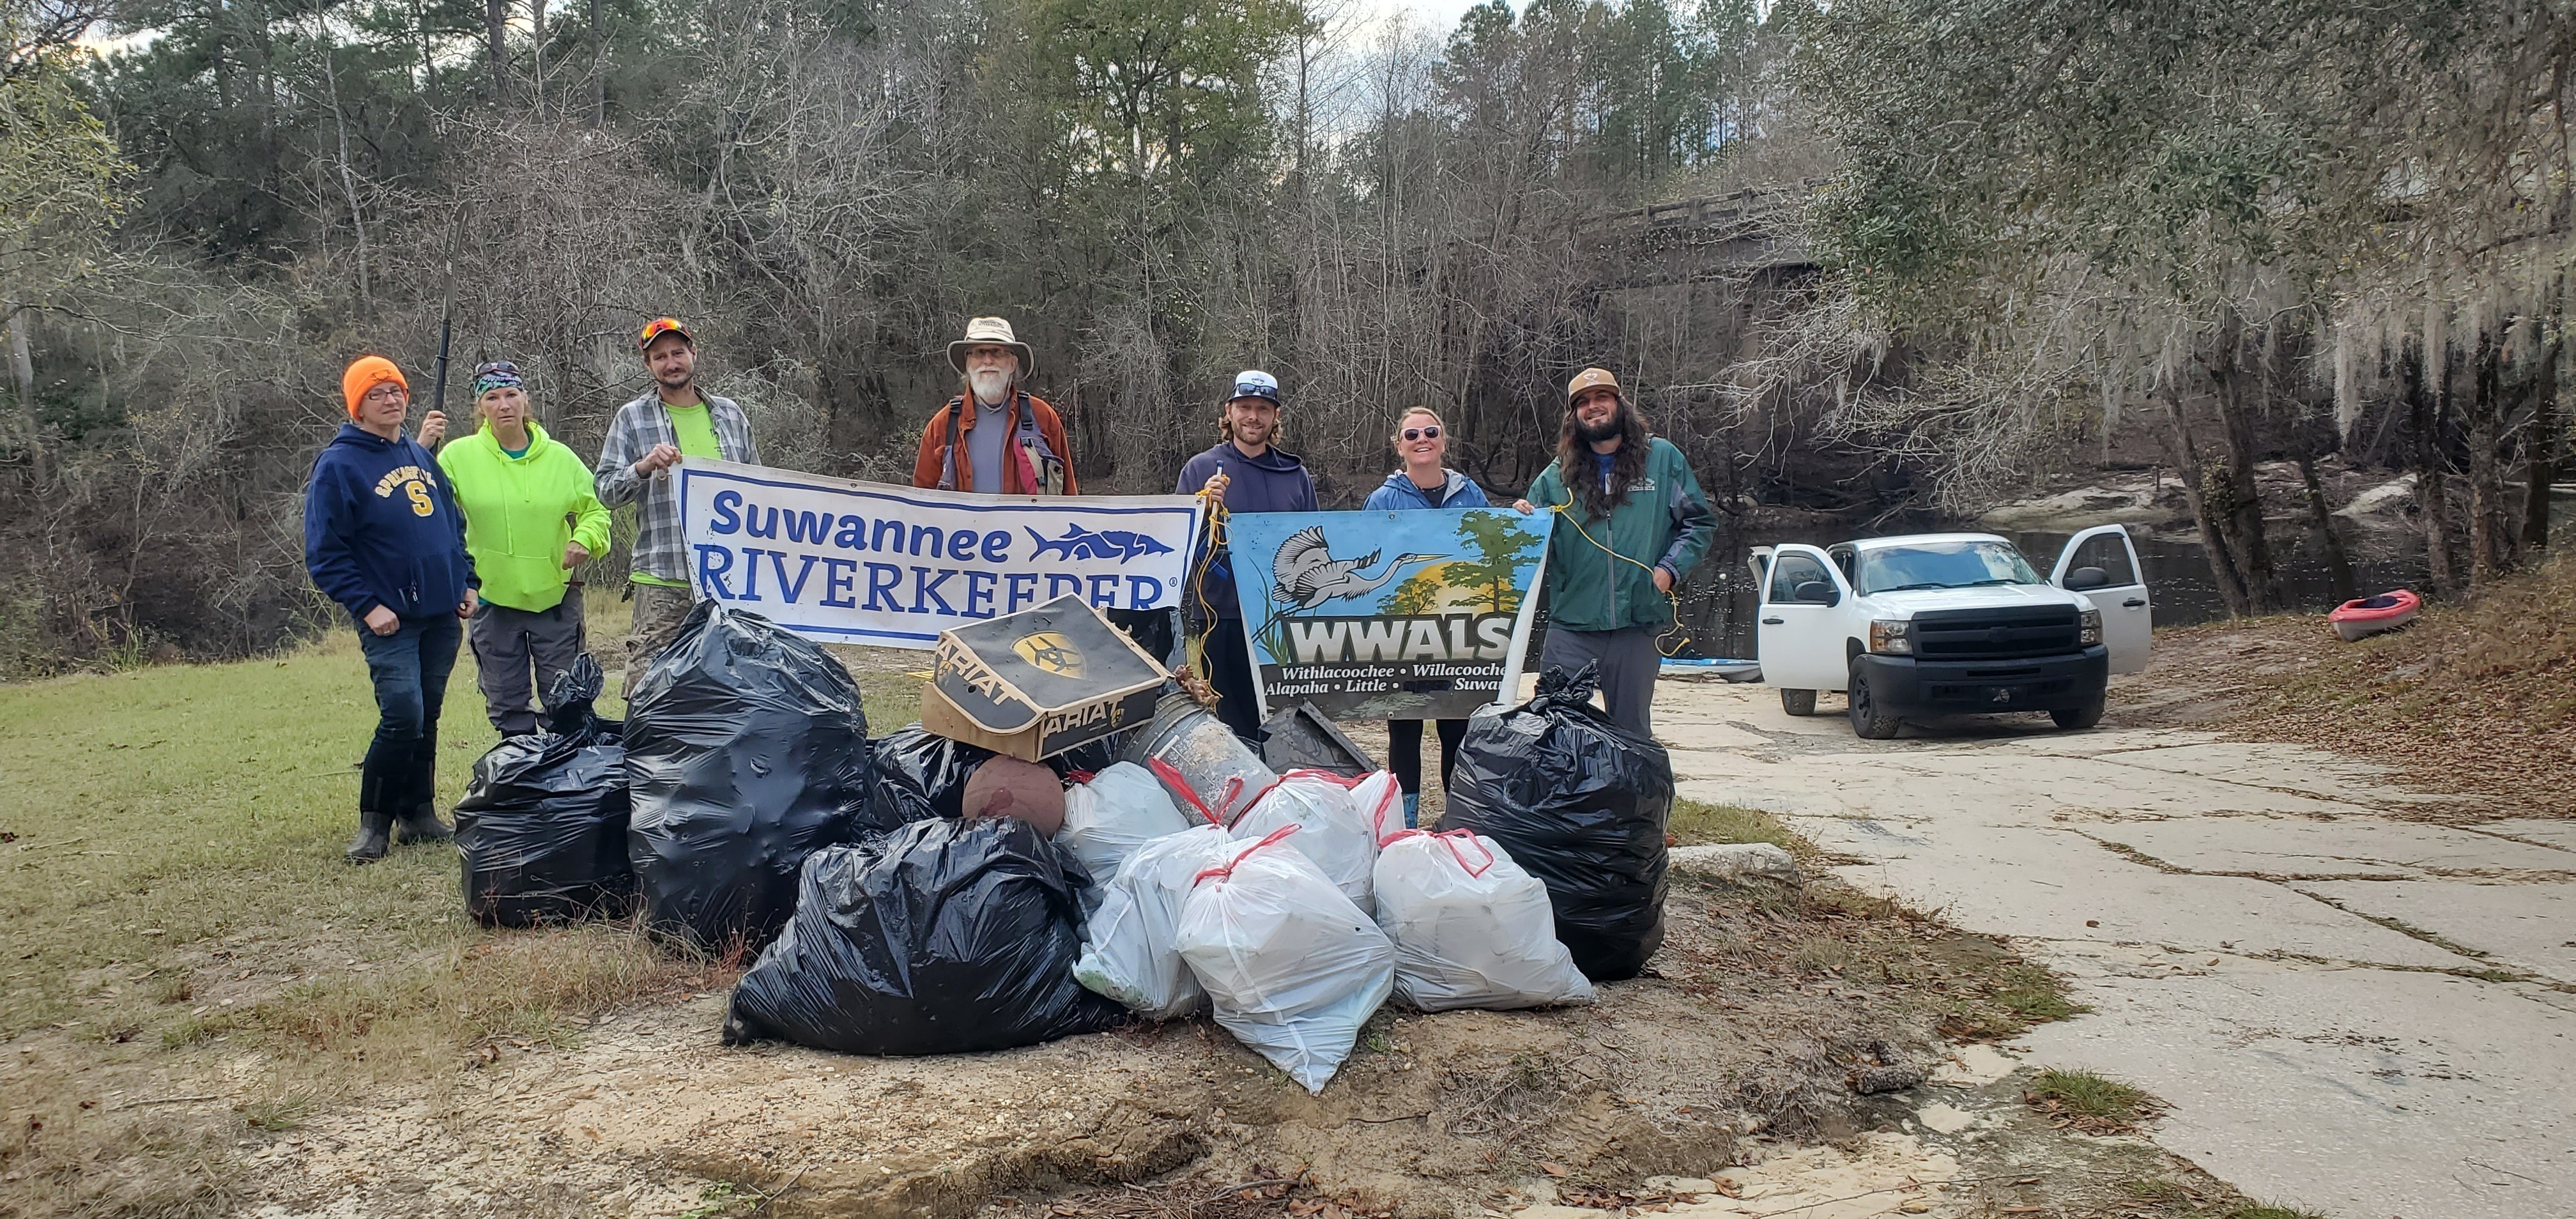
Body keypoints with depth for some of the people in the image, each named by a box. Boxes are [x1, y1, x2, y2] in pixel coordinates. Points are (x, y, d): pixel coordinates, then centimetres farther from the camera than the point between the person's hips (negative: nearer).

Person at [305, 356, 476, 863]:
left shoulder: (422, 455, 12)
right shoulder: (338, 465, -7)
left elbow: (453, 523, 21)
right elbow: (324, 554, -9)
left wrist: (466, 583, 13)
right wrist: (366, 606, -15)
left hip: (443, 614, 6)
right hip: (390, 620, -6)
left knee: (427, 717, 11)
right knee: (403, 716, -14)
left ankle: (419, 813, 22)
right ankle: (374, 822, 0)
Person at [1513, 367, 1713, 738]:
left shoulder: (1664, 459, 7)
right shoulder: (1556, 476, 11)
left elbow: (1699, 523, 8)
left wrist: (1670, 569, -6)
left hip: (1639, 627, -1)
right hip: (1571, 628, 1)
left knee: (1633, 732, 11)